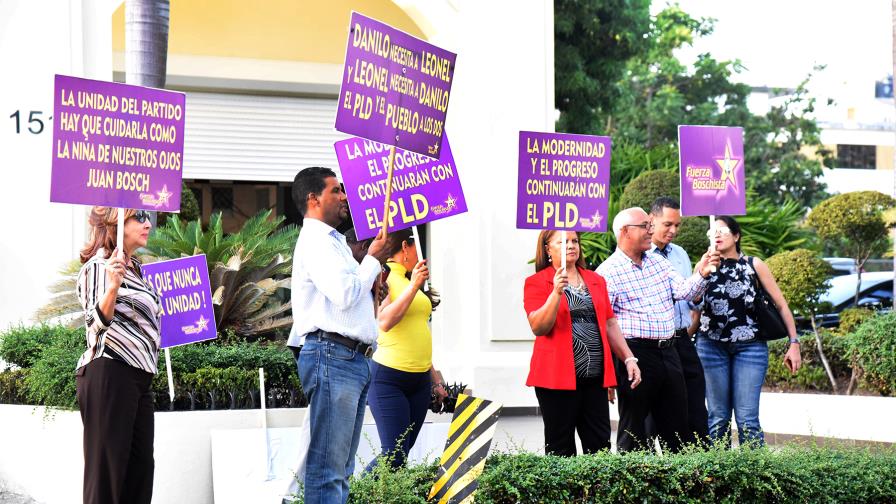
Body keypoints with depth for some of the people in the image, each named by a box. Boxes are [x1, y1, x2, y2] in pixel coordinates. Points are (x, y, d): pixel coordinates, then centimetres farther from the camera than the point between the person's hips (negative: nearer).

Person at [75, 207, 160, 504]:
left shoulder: (135, 268, 19)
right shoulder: (100, 265, -9)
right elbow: (98, 322, -24)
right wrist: (112, 287, -38)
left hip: (137, 377, 9)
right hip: (109, 375, -9)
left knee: (140, 467, 8)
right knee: (107, 468, -9)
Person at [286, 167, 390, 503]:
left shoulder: (332, 241, 25)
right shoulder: (315, 240, -7)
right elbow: (344, 293, -19)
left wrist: (373, 277, 11)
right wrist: (372, 259, -4)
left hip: (353, 359, 10)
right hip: (332, 356, -10)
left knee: (341, 468, 9)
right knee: (328, 468, -13)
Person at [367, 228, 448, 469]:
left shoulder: (409, 280, 17)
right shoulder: (383, 277, -7)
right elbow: (384, 322, -23)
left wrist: (435, 379, 23)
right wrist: (413, 287, -22)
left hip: (420, 379, 8)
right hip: (389, 378, -8)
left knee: (403, 452, 4)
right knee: (394, 456, -14)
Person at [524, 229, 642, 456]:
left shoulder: (596, 281, 17)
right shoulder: (536, 283, 0)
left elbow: (610, 324, 20)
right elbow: (538, 327, -11)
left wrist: (628, 359, 11)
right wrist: (557, 292, -22)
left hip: (595, 377, 5)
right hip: (558, 376, -5)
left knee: (600, 446, 2)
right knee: (561, 449, 0)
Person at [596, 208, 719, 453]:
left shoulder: (659, 262, 15)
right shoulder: (608, 272, -7)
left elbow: (683, 291, 5)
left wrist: (701, 274, -15)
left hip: (668, 353, 7)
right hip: (635, 354, -7)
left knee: (677, 426, 12)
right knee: (633, 428, 1)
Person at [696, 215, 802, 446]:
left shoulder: (753, 265, 2)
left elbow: (781, 305, 2)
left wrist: (794, 343, -1)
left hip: (750, 347, -2)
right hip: (712, 346, 2)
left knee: (747, 418, -8)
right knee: (718, 417, 5)